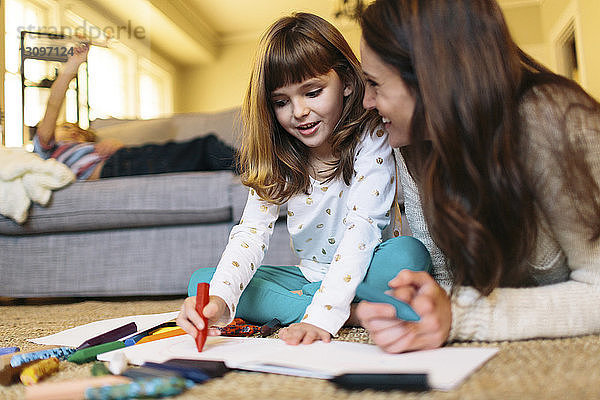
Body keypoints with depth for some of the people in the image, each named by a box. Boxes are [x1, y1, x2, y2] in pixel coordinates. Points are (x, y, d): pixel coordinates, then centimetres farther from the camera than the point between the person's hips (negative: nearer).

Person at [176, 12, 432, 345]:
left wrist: (321, 317, -39)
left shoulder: (370, 140, -16)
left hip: (363, 273, -4)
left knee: (409, 255, -36)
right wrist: (220, 300, -34)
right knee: (201, 282, -13)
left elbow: (361, 229, -27)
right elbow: (252, 231, -15)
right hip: (310, 277, 4)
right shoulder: (275, 158, -4)